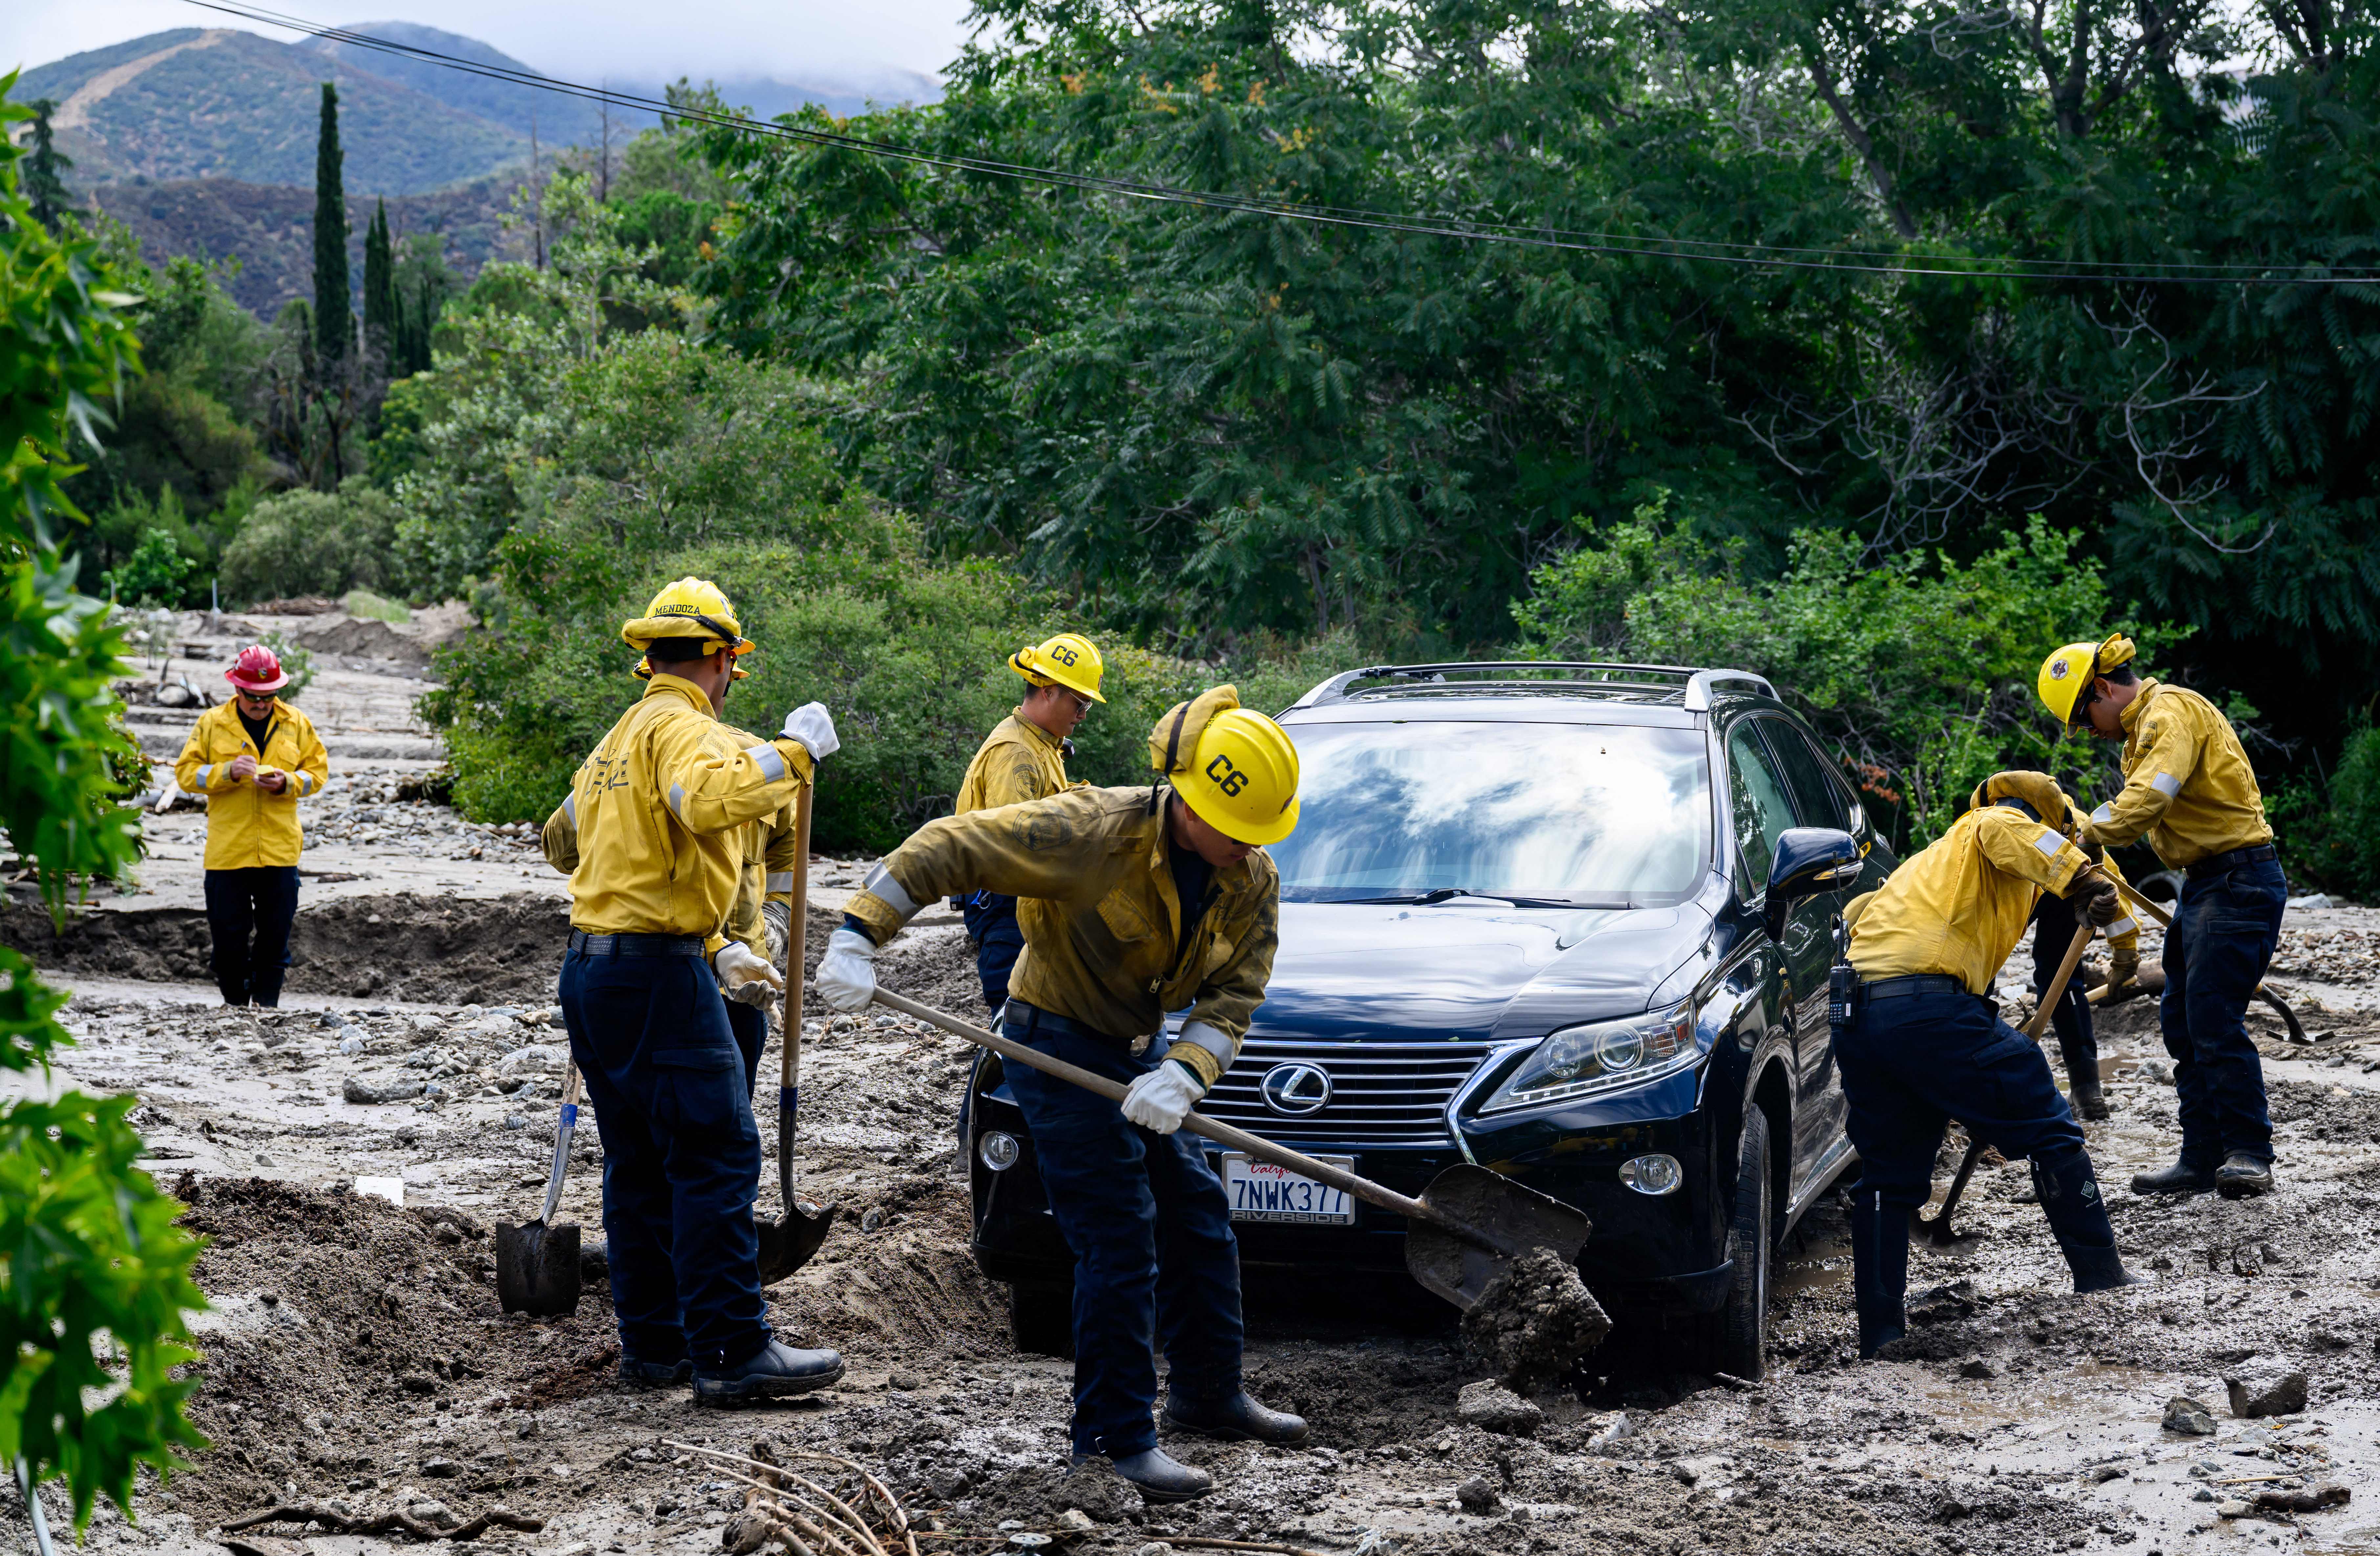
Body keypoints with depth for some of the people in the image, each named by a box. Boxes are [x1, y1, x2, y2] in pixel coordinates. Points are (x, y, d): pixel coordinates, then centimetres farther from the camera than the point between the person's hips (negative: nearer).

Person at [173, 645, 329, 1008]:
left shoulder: (297, 724, 7)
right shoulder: (212, 723, 3)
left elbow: (317, 770, 9)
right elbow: (186, 772, 0)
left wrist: (287, 783, -11)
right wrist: (228, 772, -16)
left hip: (280, 850, 1)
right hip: (227, 851, -1)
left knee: (275, 933, 5)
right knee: (229, 933, 2)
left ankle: (267, 1003, 16)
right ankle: (235, 1006, 16)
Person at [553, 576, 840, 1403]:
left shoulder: (617, 738, 22)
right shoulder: (683, 728, -10)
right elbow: (710, 799, -33)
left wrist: (710, 948, 25)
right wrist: (793, 752, -22)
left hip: (592, 968, 10)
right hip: (660, 975, -10)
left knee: (639, 1163, 13)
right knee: (716, 1158, -8)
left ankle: (652, 1342, 17)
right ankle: (732, 1352, -9)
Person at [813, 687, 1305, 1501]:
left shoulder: (1253, 882, -7)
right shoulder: (1097, 832, -27)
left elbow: (1232, 997, -8)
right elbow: (948, 848, -25)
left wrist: (1181, 1076, -27)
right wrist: (857, 938, -29)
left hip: (1137, 1051, 7)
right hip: (1059, 1045, -7)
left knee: (1200, 1220, 14)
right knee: (1118, 1242, -11)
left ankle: (1208, 1394, 31)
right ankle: (1118, 1436, -3)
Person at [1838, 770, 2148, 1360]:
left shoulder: (1928, 861, 37)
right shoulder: (1988, 829, 13)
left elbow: (1857, 913, 38)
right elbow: (2005, 829, -12)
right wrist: (2081, 875, -22)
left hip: (1855, 1019, 8)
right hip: (1929, 1008, -8)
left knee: (1888, 1179, 16)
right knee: (2051, 1132, 4)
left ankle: (1879, 1333, 14)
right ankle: (2103, 1280, 7)